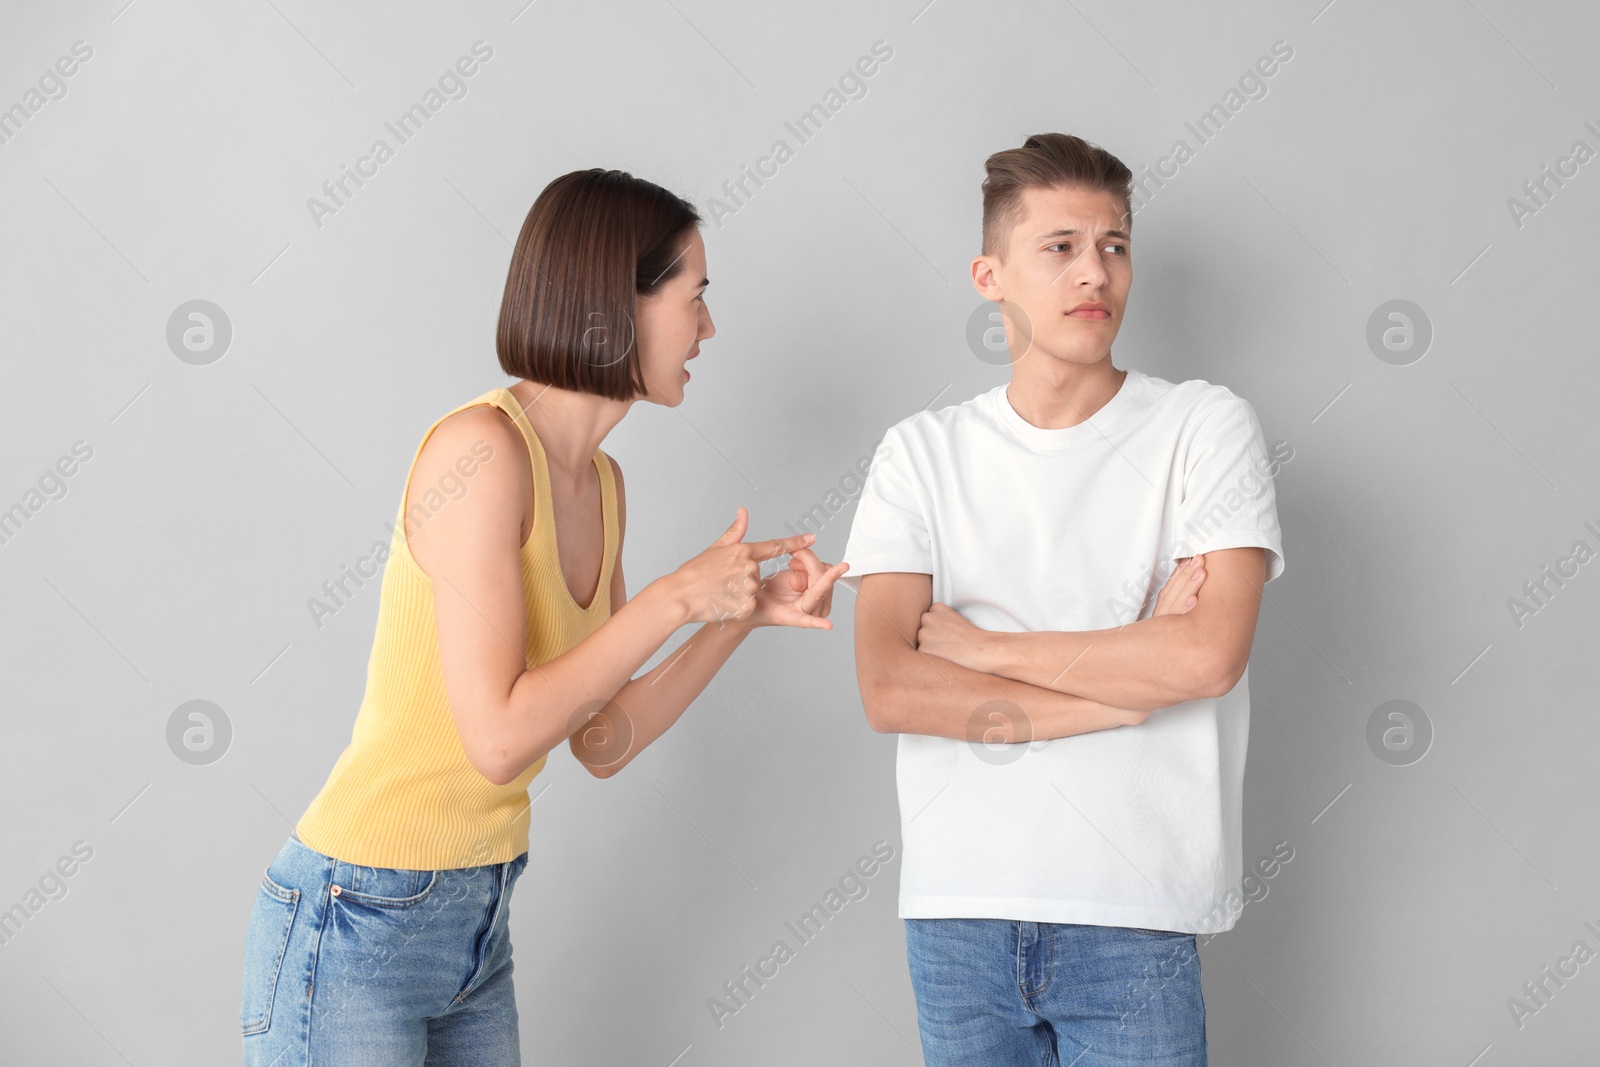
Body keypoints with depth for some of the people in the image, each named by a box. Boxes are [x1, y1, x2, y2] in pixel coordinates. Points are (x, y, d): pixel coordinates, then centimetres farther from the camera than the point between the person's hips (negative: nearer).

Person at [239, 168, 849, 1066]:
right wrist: (676, 598, -17)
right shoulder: (480, 447, -18)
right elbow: (499, 739, -23)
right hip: (359, 923, -8)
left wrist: (745, 616, 1)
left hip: (477, 924, 8)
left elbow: (601, 743, 9)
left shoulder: (600, 484, 7)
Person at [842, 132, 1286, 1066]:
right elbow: (889, 691, -7)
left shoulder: (1208, 428, 0)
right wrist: (1131, 682, -10)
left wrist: (981, 646, -7)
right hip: (955, 910, 2)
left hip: (1135, 918, -2)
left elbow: (1210, 654, -14)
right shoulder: (925, 452, 5)